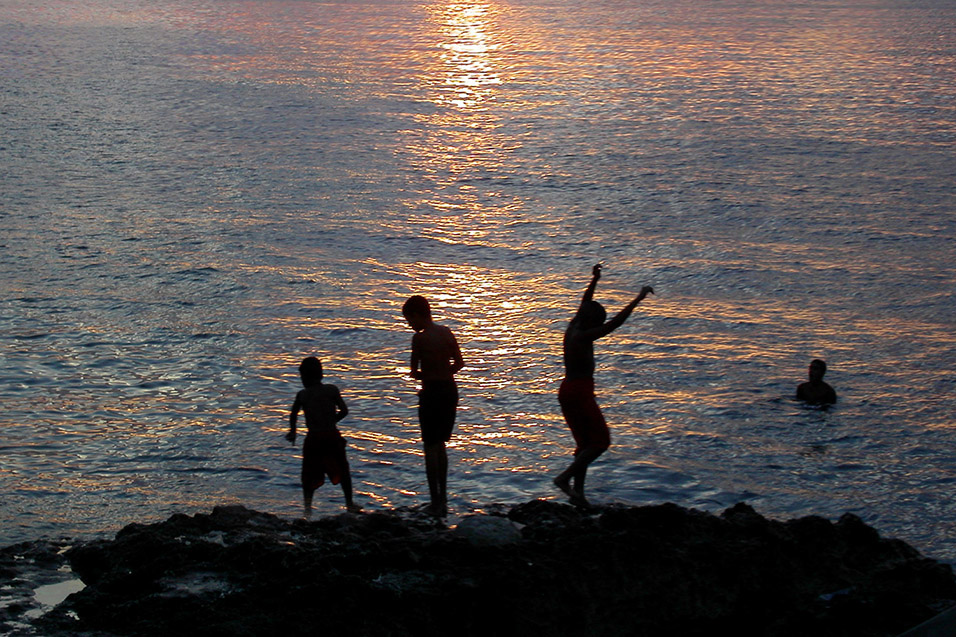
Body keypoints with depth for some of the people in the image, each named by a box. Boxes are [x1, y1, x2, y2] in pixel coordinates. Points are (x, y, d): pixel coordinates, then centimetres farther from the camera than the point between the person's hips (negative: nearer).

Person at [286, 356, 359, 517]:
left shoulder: (302, 395, -1)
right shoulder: (332, 390, -1)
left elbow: (293, 415, 13)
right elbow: (344, 411, -2)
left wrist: (293, 431, 31)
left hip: (313, 438, -1)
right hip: (332, 436, 1)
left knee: (309, 474, 11)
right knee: (343, 470, 19)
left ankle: (308, 505, -5)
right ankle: (349, 503, 28)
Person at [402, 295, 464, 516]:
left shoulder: (420, 338, -14)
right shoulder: (446, 332, 5)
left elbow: (414, 372, -11)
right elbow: (459, 363, 12)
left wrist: (425, 376, 8)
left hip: (432, 393, -7)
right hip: (450, 390, 7)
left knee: (430, 447, 2)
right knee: (440, 445, 18)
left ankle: (436, 502, 3)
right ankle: (442, 498, 21)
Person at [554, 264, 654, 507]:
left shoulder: (572, 329, 7)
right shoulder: (582, 337, -18)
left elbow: (584, 305, 26)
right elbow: (616, 323, -22)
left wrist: (594, 280, 32)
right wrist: (638, 299, -19)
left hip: (567, 391, 10)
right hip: (580, 392, -10)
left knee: (586, 443, 13)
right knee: (601, 441, -5)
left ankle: (577, 492, 11)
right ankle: (565, 477, -12)